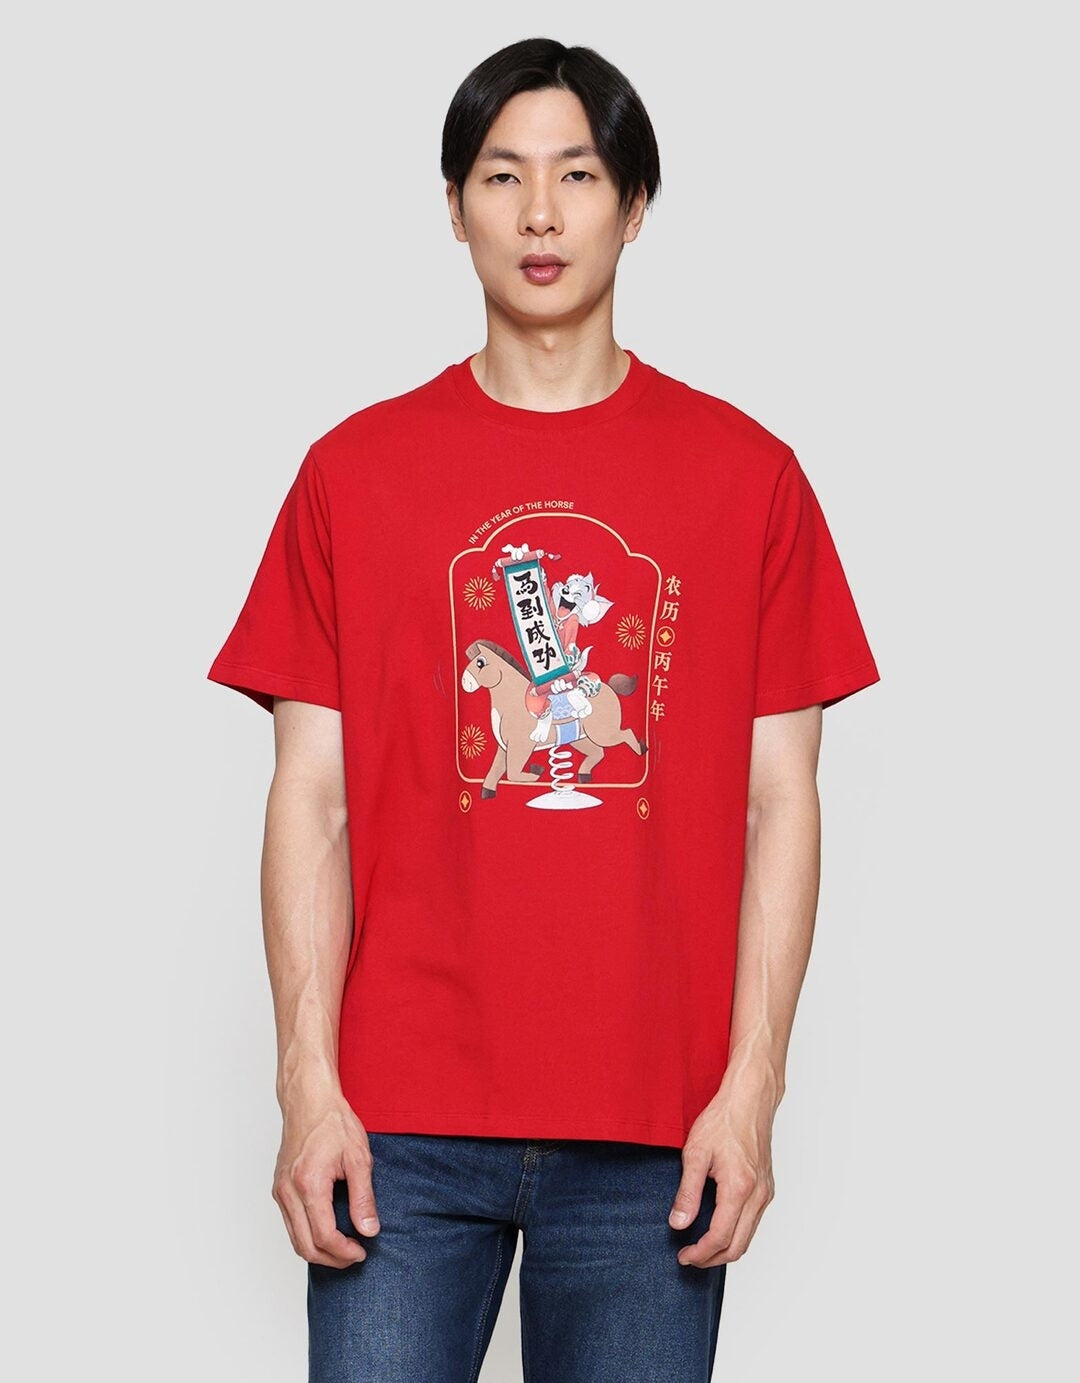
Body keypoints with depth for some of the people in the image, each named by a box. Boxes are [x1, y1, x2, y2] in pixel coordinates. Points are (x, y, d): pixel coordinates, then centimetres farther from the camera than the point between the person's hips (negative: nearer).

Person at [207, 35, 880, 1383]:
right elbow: (312, 799, 3)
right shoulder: (355, 471, 6)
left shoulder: (747, 475, 5)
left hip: (654, 1124, 0)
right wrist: (308, 1083, -4)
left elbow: (778, 804, 4)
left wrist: (751, 1085, -3)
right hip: (401, 1117, 0)